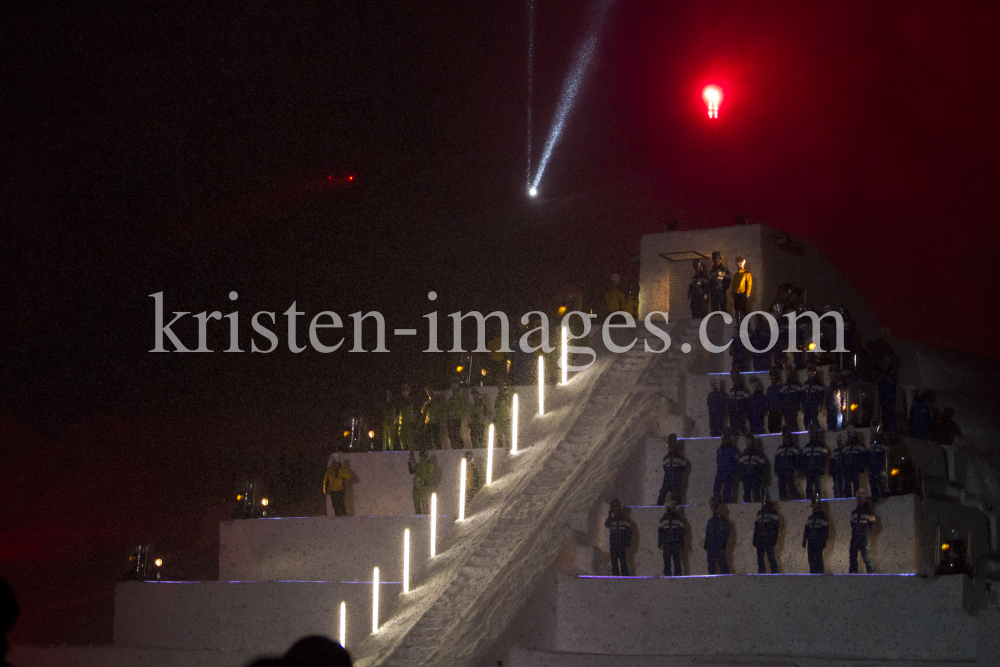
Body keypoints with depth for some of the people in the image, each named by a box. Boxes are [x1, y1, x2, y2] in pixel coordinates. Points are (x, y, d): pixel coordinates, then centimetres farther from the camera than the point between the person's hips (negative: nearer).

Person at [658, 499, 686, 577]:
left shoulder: (677, 517, 7)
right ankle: (667, 573, 7)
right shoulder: (663, 518, 8)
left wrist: (681, 542, 6)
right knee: (666, 559, 1)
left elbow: (681, 530, 10)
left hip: (675, 542, -1)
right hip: (666, 542, 1)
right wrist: (659, 543, 9)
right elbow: (660, 531, 11)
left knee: (676, 558, -4)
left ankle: (677, 572, 1)